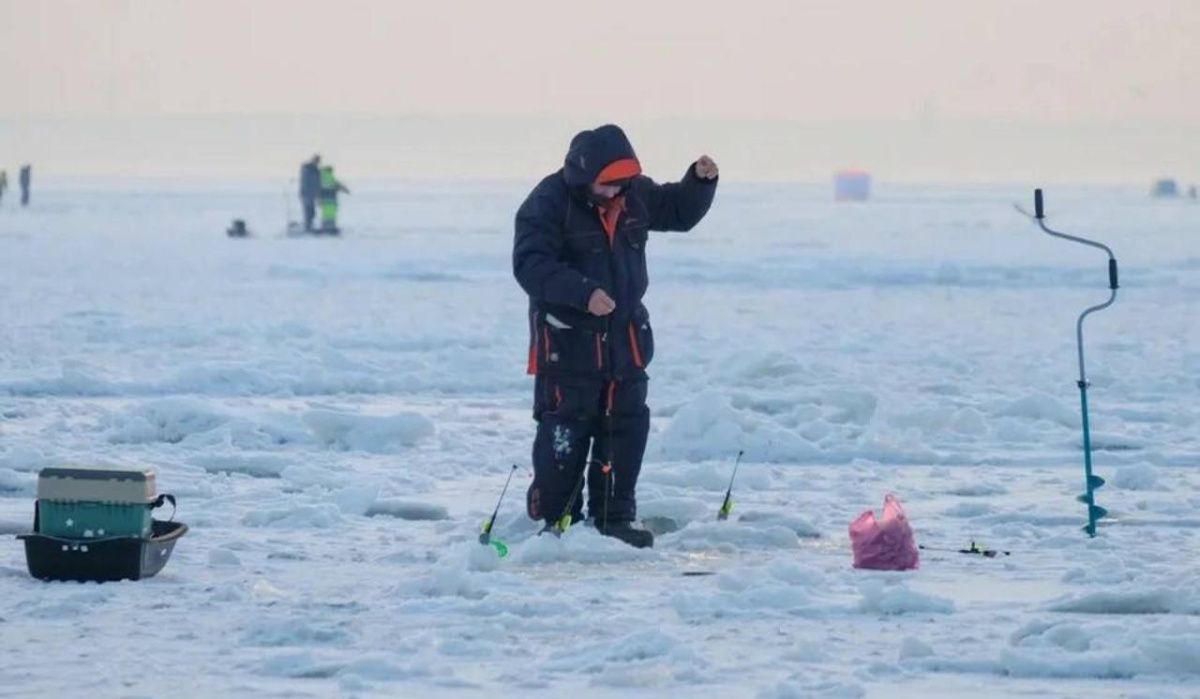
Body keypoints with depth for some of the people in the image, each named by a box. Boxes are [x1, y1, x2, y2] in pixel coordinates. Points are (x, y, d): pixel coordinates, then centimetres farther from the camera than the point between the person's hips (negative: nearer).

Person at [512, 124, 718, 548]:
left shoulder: (634, 194, 4)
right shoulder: (550, 203, -16)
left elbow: (680, 211, 19)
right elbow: (530, 266, -23)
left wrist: (701, 181, -2)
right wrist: (584, 294, -34)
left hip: (624, 337, 7)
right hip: (568, 339, -6)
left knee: (627, 427, 8)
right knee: (565, 433, -5)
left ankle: (613, 518, 17)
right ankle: (557, 520, 5)